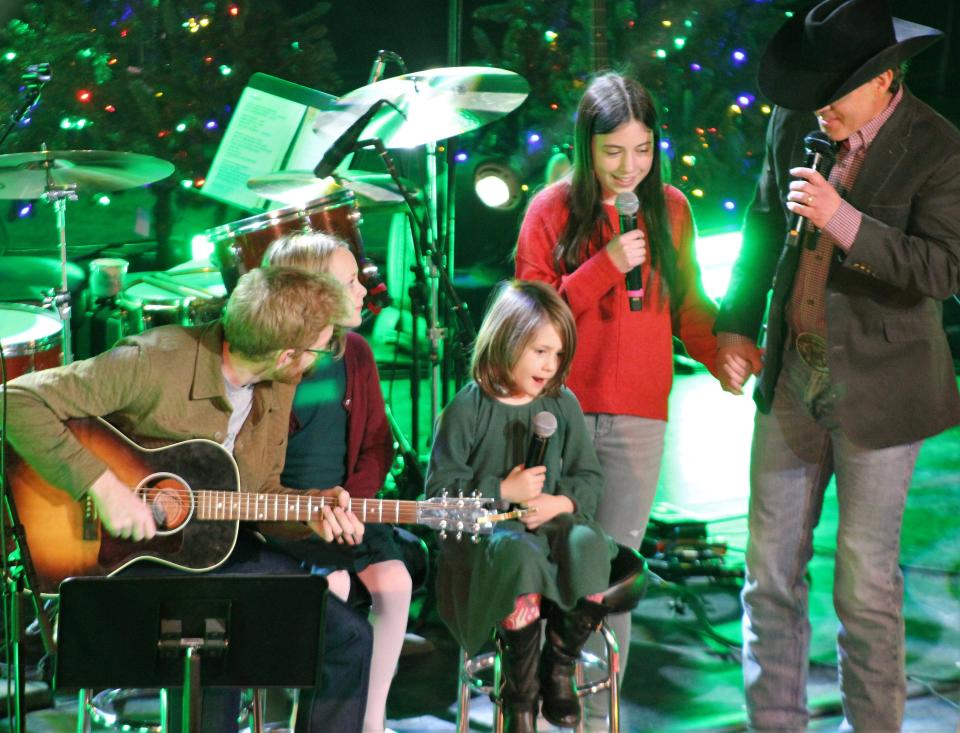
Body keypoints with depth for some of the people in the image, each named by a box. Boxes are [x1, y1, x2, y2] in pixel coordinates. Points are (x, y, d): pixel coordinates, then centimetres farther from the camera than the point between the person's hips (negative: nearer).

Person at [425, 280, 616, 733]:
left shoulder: (562, 404, 10)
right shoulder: (468, 408, -3)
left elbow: (589, 478, 12)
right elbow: (440, 488, -4)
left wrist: (563, 502, -9)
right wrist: (502, 492, -13)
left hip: (551, 524, 4)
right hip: (485, 531, -3)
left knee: (588, 546, -33)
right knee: (519, 555, -39)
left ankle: (559, 669, -7)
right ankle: (520, 693, -18)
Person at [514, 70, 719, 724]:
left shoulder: (670, 208, 7)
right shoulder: (552, 210, -1)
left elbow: (686, 303, 15)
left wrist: (719, 351, -3)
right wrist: (605, 266, -14)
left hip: (638, 419, 2)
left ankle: (597, 715, 12)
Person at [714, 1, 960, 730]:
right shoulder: (795, 124, 2)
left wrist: (842, 220, -30)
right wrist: (737, 326, 10)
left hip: (877, 388, -5)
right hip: (791, 374, 5)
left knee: (866, 582, 3)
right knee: (770, 569, 8)